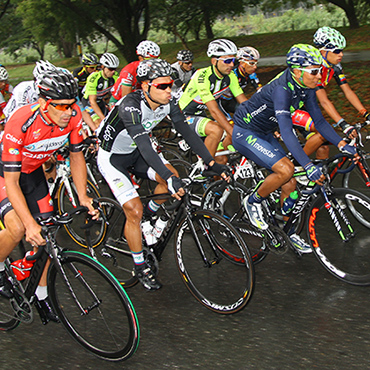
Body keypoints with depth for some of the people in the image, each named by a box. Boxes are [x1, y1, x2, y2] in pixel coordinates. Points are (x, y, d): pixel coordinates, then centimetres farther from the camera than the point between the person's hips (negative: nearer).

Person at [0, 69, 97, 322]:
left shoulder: (73, 116, -23)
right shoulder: (21, 123, -38)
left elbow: (77, 155, -5)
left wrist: (83, 197, -13)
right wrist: (30, 224, -42)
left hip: (33, 171, 5)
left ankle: (41, 294, 19)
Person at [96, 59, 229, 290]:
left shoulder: (168, 102, -14)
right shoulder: (131, 106, -35)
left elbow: (187, 131, -12)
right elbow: (144, 146, -43)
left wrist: (212, 163, -19)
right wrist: (170, 179, -51)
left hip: (135, 153, 6)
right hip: (112, 158, -6)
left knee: (172, 176, -15)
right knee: (134, 210, -14)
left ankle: (150, 214, 15)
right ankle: (140, 268, 3)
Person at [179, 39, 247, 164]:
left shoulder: (230, 76, -7)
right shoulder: (202, 76, -29)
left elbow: (244, 102, -4)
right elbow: (214, 110, -34)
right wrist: (234, 132, -38)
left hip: (201, 115, 8)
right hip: (185, 116, -8)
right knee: (216, 130, -33)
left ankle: (216, 157, 14)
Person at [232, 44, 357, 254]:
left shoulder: (306, 88, -6)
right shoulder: (282, 89, -32)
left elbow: (320, 121, 0)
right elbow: (286, 132, -41)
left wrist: (342, 145, -13)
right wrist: (308, 166, -48)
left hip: (265, 134, 8)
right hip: (245, 133, -8)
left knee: (290, 182, 1)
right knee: (285, 169, -25)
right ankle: (253, 202, 0)